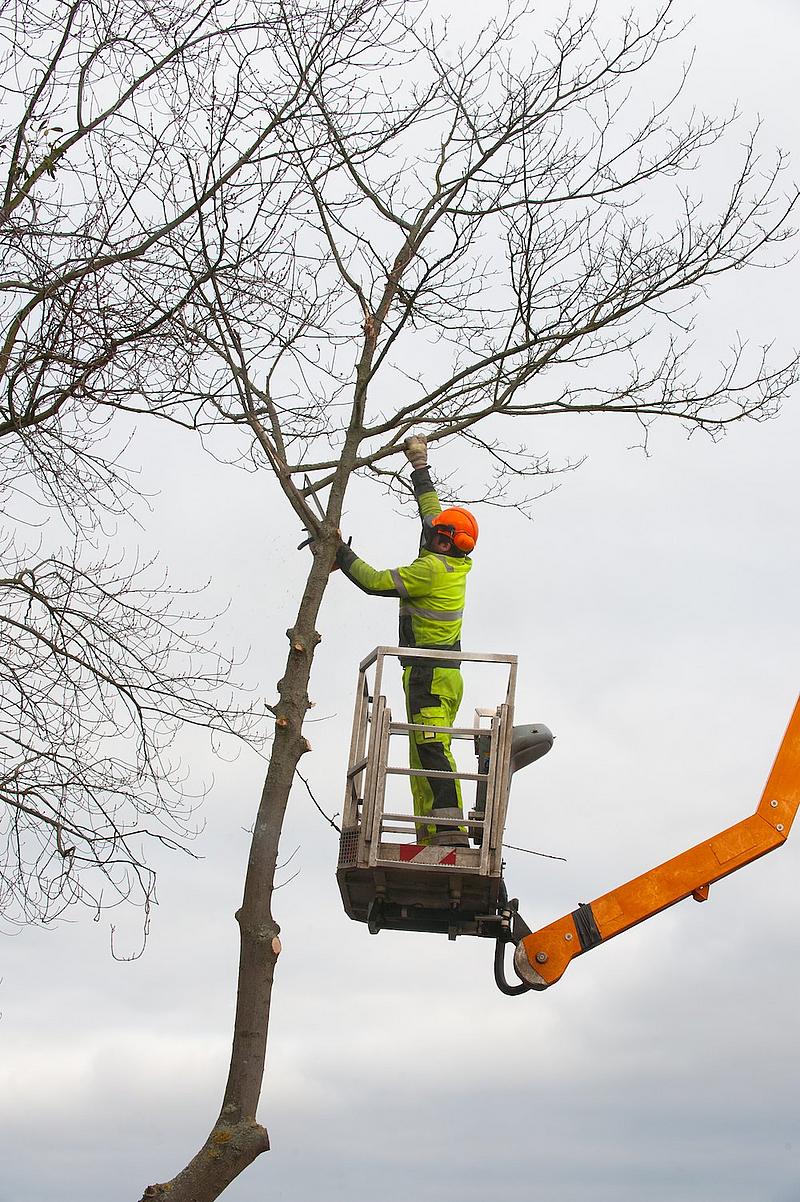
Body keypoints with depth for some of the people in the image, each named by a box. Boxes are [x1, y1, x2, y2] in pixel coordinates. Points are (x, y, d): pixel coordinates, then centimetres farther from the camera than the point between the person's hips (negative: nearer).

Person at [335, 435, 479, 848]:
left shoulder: (431, 568, -11)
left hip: (428, 673, -10)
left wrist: (341, 552, 2)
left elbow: (375, 582, -11)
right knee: (423, 756, 7)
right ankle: (431, 838, 3)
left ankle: (451, 830, -28)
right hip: (445, 674, 10)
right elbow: (431, 509, 28)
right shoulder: (452, 563, 15)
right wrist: (419, 464, 37)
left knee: (432, 749, -19)